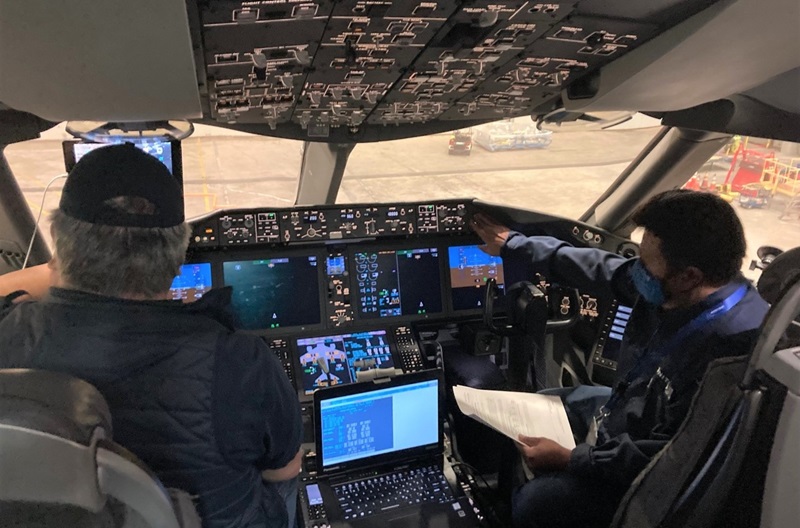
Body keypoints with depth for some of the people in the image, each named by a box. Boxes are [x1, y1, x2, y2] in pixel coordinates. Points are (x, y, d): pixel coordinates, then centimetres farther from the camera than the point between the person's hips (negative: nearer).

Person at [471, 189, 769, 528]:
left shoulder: (732, 347, -37)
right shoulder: (669, 290, -13)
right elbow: (600, 269, 2)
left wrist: (570, 459, -25)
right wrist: (512, 245, 12)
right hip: (626, 409, 9)